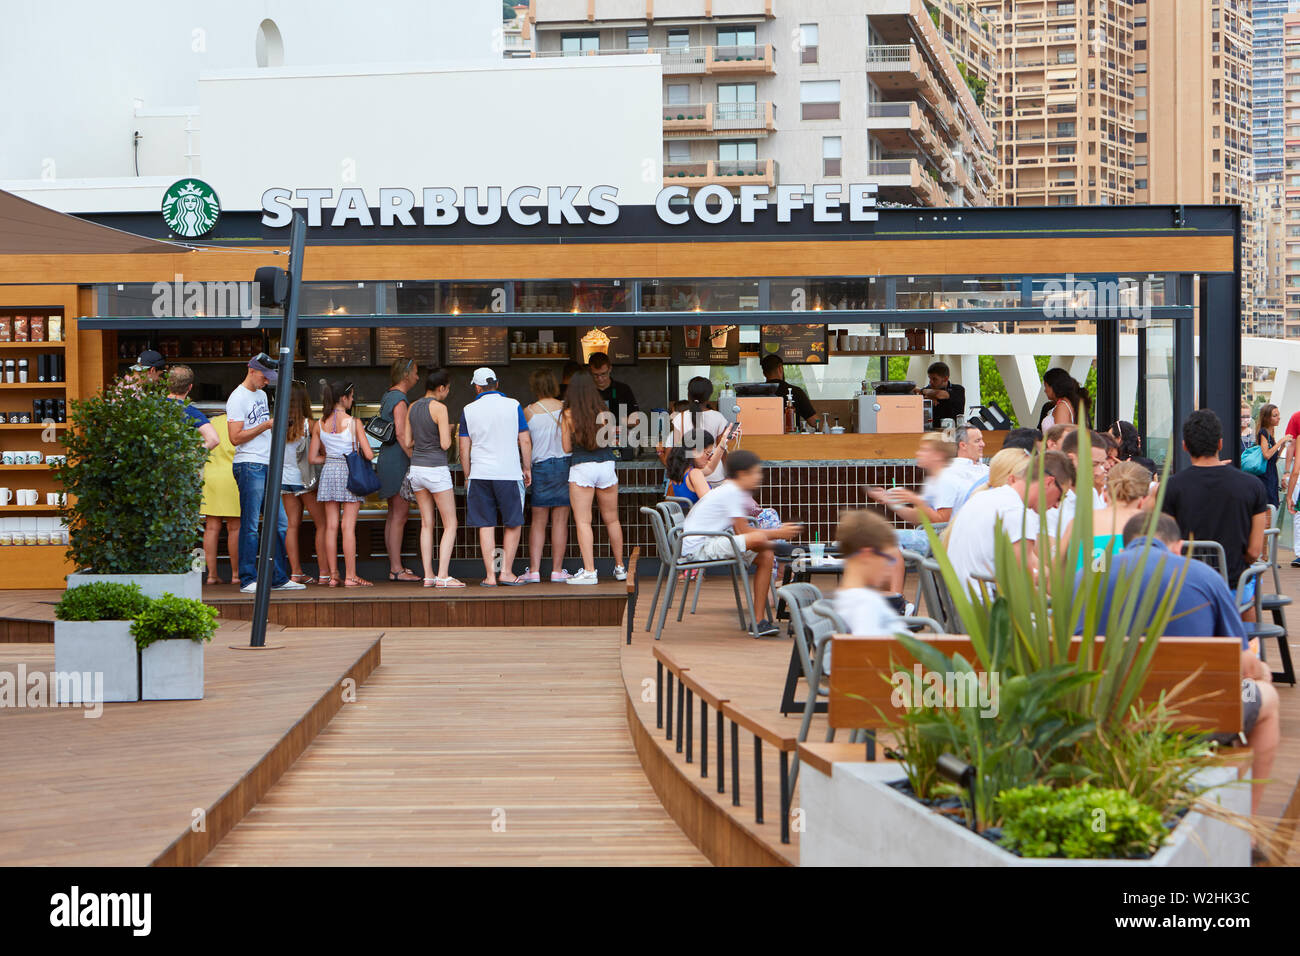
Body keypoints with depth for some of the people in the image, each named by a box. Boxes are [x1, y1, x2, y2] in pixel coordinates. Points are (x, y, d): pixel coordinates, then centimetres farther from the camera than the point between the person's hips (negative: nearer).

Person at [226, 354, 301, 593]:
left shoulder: (261, 395, 19)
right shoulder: (238, 398, -8)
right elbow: (236, 437, -15)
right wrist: (265, 426, -18)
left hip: (267, 466, 9)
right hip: (249, 466, -9)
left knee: (279, 524, 7)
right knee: (250, 526, -7)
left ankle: (279, 578, 12)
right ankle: (247, 580, -2)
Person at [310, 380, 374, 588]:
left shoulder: (319, 424, 3)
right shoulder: (354, 422, -9)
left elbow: (312, 458, 5)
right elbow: (369, 454, -10)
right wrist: (355, 455, 12)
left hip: (329, 471, 4)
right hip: (349, 472, -4)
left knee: (331, 526, 6)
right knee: (348, 526, -4)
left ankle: (333, 575, 7)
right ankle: (350, 576, -4)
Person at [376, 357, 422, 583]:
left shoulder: (387, 397, 17)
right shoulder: (399, 400, -14)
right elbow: (401, 434, -21)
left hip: (388, 460, 10)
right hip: (398, 461, -10)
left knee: (394, 515, 12)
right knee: (400, 515, -9)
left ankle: (394, 566, 16)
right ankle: (396, 569, -10)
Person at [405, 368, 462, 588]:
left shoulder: (412, 408, 7)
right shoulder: (439, 408, -14)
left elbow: (408, 442, 10)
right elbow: (445, 444, -16)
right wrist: (448, 431, 4)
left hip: (416, 469, 7)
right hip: (436, 470, -7)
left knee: (426, 524, 11)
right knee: (450, 526, 0)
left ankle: (428, 575, 8)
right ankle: (443, 576, -9)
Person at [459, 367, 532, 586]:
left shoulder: (469, 410, 3)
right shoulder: (513, 406, 0)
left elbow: (464, 448, 6)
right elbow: (525, 441, 0)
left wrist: (467, 476, 15)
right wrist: (527, 468, 11)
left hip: (479, 475, 1)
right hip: (509, 472, -1)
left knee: (485, 526, 4)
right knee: (513, 524, 10)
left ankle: (490, 575, 2)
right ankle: (506, 572, 5)